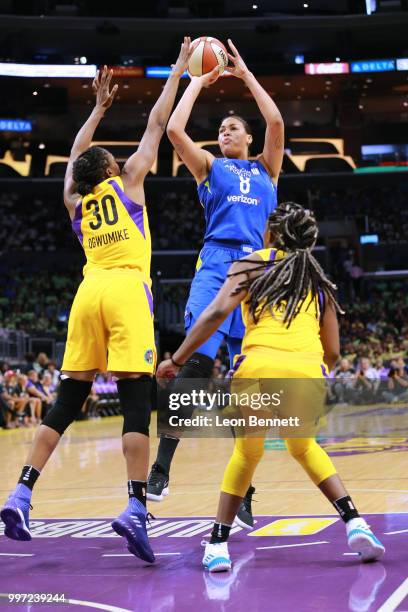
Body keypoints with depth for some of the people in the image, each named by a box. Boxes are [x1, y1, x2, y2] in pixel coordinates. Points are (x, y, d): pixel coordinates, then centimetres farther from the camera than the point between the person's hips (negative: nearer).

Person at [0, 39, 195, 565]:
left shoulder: (74, 200, 21)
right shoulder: (127, 181, 11)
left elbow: (76, 155, 40)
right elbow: (156, 123, 16)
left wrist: (100, 107, 49)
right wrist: (179, 70, 27)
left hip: (88, 292, 5)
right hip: (126, 289, -5)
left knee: (66, 403, 9)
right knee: (136, 401, -10)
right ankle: (135, 509, -20)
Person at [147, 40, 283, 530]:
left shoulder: (266, 169, 22)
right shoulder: (208, 166, 18)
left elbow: (276, 123, 4)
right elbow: (174, 130, 2)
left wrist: (245, 74, 11)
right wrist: (198, 82, 13)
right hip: (217, 264, -2)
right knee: (197, 361, -22)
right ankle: (161, 467, -20)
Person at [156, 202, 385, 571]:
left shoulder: (252, 265, 17)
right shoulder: (319, 281, 26)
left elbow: (217, 313, 2)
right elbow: (332, 353, 23)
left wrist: (177, 361, 4)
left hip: (259, 365, -2)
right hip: (307, 369, 2)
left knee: (247, 452, 22)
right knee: (304, 447, 30)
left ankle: (218, 545, 14)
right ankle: (355, 523, 17)